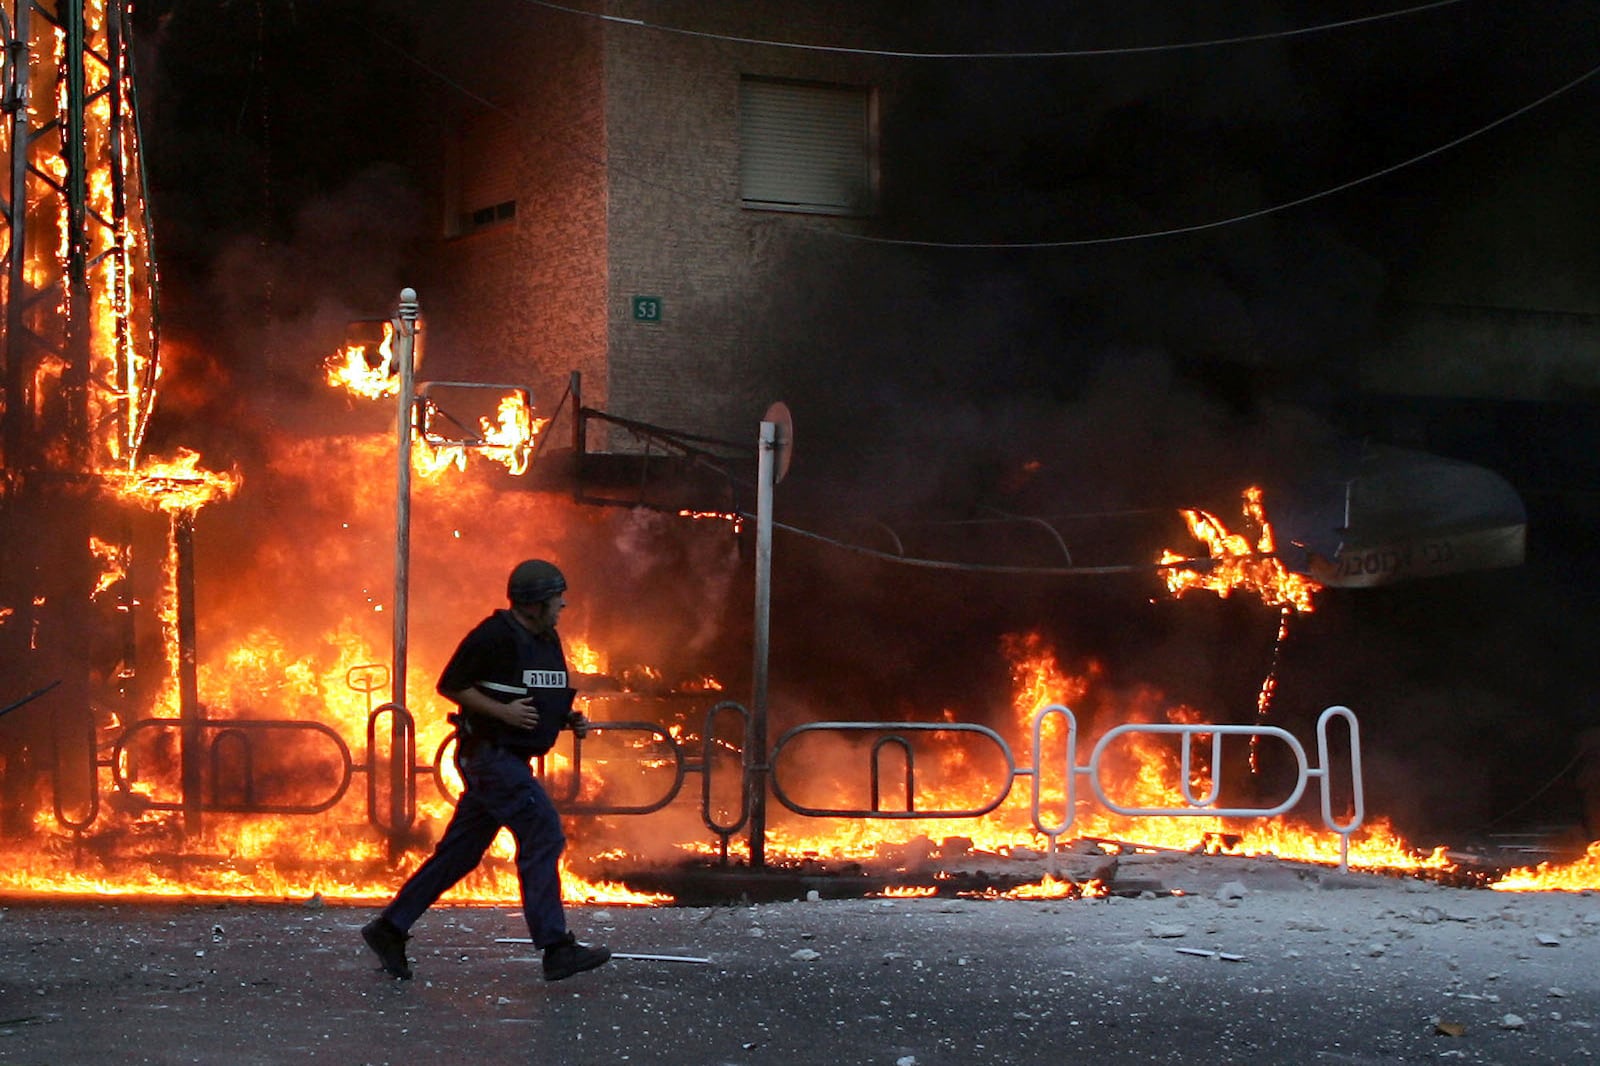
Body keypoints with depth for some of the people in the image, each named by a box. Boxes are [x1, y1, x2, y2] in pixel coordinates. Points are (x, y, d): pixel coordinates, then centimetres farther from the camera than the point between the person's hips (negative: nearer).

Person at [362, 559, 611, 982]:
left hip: (512, 759, 9)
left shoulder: (548, 641, 14)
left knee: (460, 851, 9)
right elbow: (449, 685, -11)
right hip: (488, 752, -9)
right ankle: (556, 948, -15)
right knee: (542, 832, -15)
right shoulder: (494, 636, -13)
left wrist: (571, 719, 6)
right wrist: (503, 711, -19)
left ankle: (389, 928, 16)